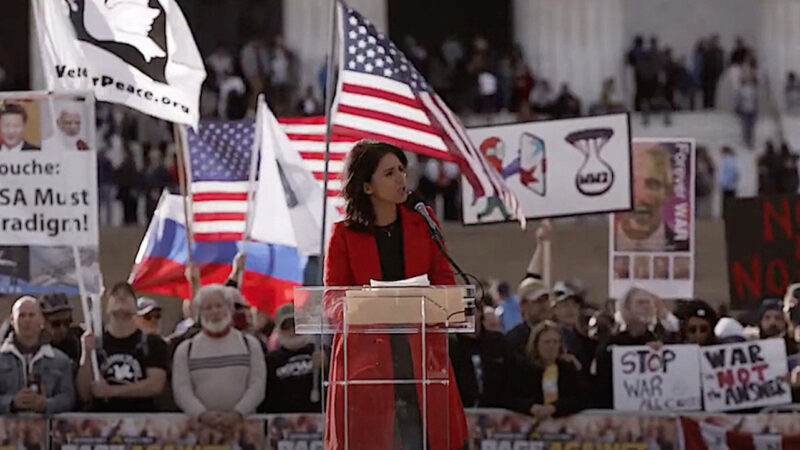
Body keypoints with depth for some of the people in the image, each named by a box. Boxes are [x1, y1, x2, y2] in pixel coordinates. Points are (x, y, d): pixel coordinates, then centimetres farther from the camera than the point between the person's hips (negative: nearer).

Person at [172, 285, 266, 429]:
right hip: (200, 425, 0)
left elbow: (257, 386, 1)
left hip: (241, 422, 0)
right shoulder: (186, 349, 12)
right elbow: (181, 390, 1)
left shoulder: (250, 344, 11)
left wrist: (237, 414, -15)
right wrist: (202, 414, -17)